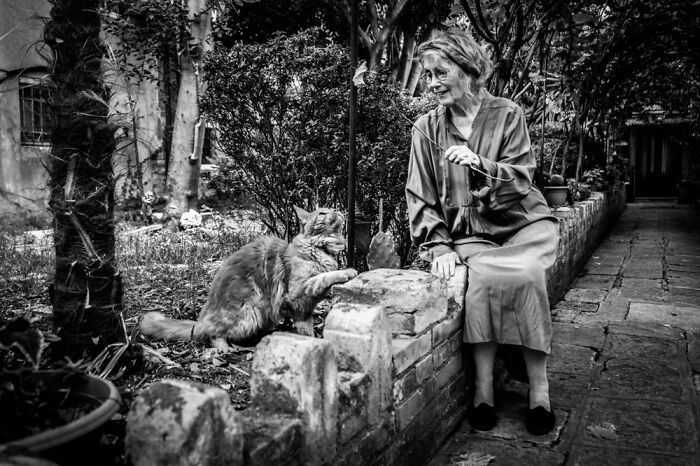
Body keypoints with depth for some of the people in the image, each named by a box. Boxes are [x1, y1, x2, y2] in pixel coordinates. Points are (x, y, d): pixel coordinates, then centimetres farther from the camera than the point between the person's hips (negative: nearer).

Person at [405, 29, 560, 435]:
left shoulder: (507, 114, 1)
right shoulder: (427, 128, 4)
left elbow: (521, 180, -7)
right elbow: (421, 198, 1)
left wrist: (479, 165, -26)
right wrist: (439, 246, -12)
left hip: (523, 223, 0)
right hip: (470, 232, 1)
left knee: (524, 274, -31)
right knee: (483, 277, -32)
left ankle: (539, 386, -17)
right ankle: (484, 385, -20)